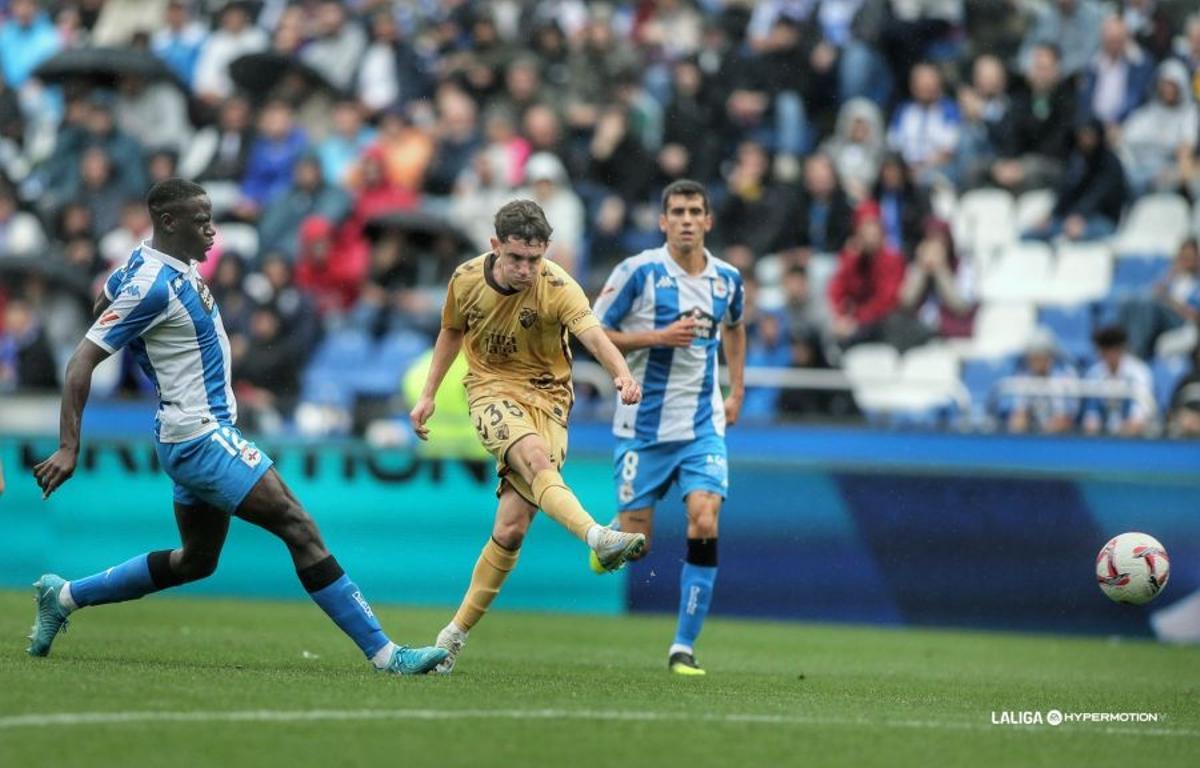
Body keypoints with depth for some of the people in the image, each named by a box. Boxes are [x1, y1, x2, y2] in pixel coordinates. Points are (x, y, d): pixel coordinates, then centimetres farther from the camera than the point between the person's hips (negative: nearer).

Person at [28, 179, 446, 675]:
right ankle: (383, 653, -15)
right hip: (200, 435, -11)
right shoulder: (153, 285, -21)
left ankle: (64, 597, 27)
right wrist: (68, 449, -25)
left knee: (196, 561, 20)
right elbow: (82, 361, -21)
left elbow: (107, 298, 27)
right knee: (299, 528, -14)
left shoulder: (175, 263, 7)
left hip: (201, 436, 11)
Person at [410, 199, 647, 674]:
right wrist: (428, 395, 15)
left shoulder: (557, 288, -17)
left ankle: (458, 632, 6)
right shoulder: (467, 279, -6)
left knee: (512, 528, -7)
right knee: (535, 456, -34)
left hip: (546, 397, 0)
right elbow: (452, 332, 15)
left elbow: (593, 335, -35)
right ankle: (598, 538, -57)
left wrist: (621, 373, -54)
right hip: (491, 389, 0)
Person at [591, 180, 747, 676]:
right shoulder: (639, 272, -9)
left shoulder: (727, 279, 5)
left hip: (703, 425, 3)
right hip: (643, 425, -3)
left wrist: (737, 391, 19)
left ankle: (684, 648, -8)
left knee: (705, 525, -16)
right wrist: (659, 337, -18)